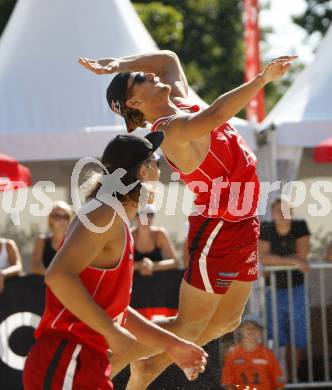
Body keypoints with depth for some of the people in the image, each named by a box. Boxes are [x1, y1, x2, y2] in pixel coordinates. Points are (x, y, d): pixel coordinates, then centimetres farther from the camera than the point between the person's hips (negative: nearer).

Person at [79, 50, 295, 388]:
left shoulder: (180, 104, 6)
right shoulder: (172, 129, -23)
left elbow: (168, 59, 22)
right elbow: (215, 114, -43)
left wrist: (117, 65, 11)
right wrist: (262, 79, -46)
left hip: (242, 223, 9)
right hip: (217, 229, -9)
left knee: (226, 321, 15)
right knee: (189, 325, -1)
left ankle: (156, 361, 29)